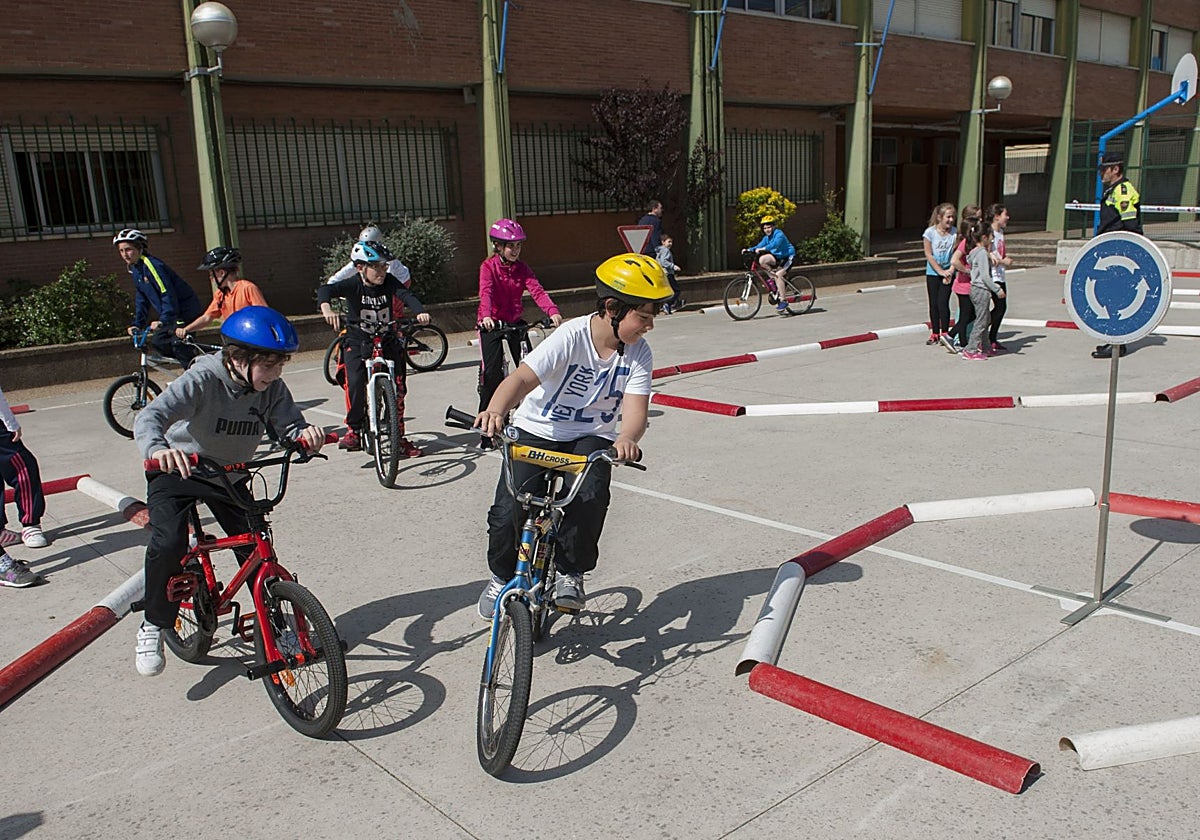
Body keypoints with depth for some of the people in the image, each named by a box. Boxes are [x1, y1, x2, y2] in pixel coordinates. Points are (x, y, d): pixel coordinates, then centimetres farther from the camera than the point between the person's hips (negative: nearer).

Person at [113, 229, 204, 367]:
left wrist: (163, 320, -34)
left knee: (179, 344, -17)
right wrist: (137, 323, 8)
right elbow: (141, 300, 15)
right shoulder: (135, 270, 10)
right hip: (172, 315, 10)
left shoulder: (152, 265, -20)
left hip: (186, 311, -10)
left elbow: (168, 294, -27)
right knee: (158, 341, 6)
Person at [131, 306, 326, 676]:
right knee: (168, 543, -25)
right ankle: (153, 626, -1)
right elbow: (150, 416, -38)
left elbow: (288, 426, -18)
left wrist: (305, 433, -44)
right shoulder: (203, 379, -29)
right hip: (177, 470, -4)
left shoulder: (272, 389, -15)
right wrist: (158, 449, -60)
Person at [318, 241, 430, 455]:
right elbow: (326, 290, -31)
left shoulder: (389, 282, -10)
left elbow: (406, 295, -27)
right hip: (357, 342, -2)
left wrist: (420, 311, -49)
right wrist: (327, 309, -55)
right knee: (355, 383, -22)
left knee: (397, 387, -5)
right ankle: (353, 430, -4)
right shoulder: (353, 285, -16)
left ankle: (399, 437, 8)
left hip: (387, 341, 2)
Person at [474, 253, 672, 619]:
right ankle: (502, 576, 17)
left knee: (590, 499, -26)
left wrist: (627, 439, -45)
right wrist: (495, 410, -54)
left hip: (592, 438, 2)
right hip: (537, 431, -2)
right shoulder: (571, 337, -22)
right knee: (508, 511, -14)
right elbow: (522, 378, -33)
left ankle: (570, 573, -1)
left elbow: (636, 407, -21)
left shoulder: (638, 352, -11)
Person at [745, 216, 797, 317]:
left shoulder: (779, 234, -19)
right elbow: (759, 246, -5)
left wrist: (762, 249, -49)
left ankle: (783, 301, -21)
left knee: (778, 275, -27)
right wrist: (748, 250, -22)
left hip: (788, 257, -8)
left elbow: (775, 244, -38)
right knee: (762, 260, -18)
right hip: (777, 257, 8)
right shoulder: (766, 238, 4)